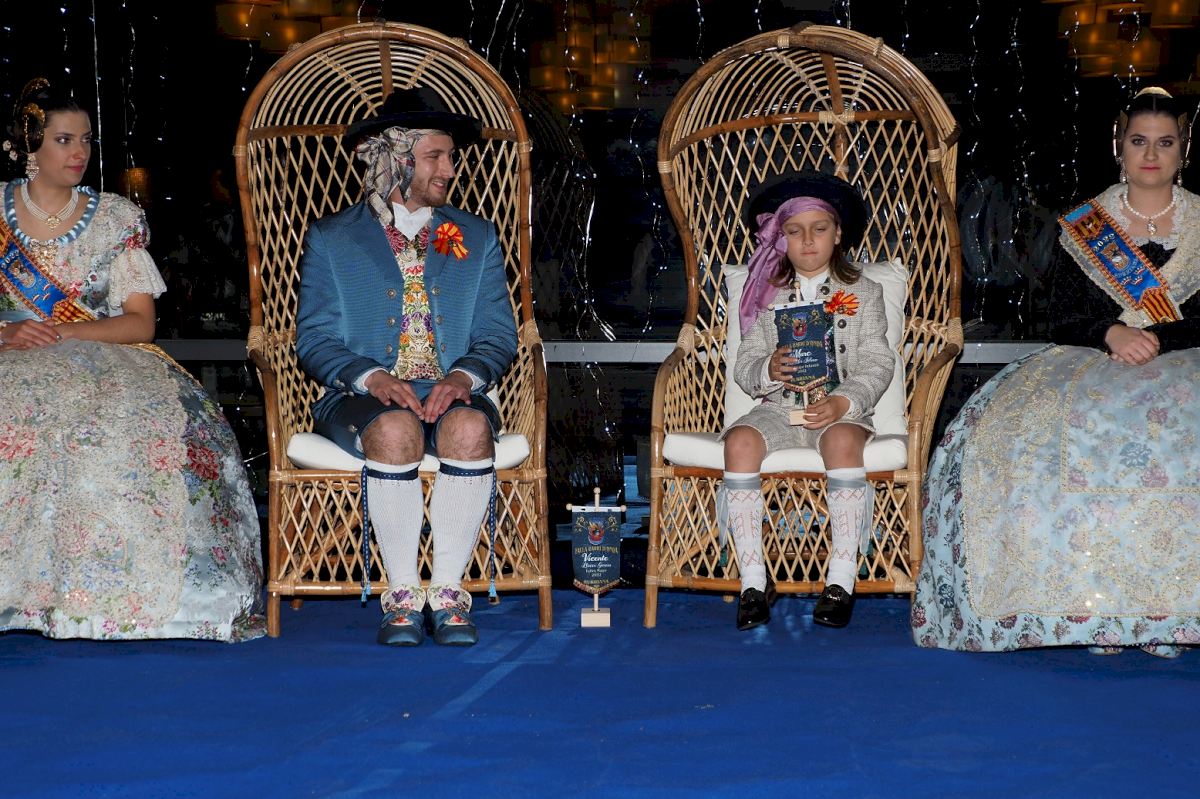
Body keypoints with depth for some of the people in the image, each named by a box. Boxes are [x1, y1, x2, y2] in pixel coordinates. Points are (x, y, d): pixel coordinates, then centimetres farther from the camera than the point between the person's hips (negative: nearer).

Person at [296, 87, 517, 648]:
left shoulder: (476, 237, 18)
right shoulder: (331, 239, 11)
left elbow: (498, 335, 10)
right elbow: (315, 339, 3)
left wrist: (462, 376, -12)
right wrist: (372, 377, -16)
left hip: (452, 392, 2)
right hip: (363, 395, -1)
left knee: (470, 428, -34)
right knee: (396, 431, -36)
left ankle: (448, 594, -26)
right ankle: (402, 596, -24)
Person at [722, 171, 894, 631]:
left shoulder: (863, 294, 9)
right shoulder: (767, 298, 13)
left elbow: (878, 364, 0)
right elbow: (744, 367, 7)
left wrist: (844, 403, -18)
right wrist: (768, 370, -17)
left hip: (840, 409, -2)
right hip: (777, 407, 2)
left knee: (842, 439, -36)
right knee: (740, 440, -30)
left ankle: (841, 580, -30)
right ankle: (754, 581, -25)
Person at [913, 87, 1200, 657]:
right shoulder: (1082, 229, 14)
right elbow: (1063, 324, 7)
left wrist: (1154, 339, -14)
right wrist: (1111, 334, -13)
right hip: (1090, 368, 1)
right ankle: (1094, 604, -27)